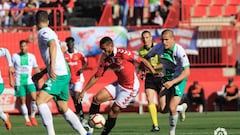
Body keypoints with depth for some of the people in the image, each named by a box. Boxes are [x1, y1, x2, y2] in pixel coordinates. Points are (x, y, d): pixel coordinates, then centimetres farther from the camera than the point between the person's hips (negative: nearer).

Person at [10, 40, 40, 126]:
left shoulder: (31, 56, 6)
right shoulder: (15, 56, 2)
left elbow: (36, 68, 13)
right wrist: (11, 80, -1)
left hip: (29, 81, 1)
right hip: (19, 82, -1)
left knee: (34, 97, -16)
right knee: (23, 101, -2)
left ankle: (32, 116, 3)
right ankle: (27, 120, 7)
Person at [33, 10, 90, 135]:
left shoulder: (43, 32, -6)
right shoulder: (50, 33, 23)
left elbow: (53, 45, -27)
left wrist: (52, 68, -37)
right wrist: (41, 74, 32)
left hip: (58, 75, -9)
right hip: (64, 74, 9)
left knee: (40, 101, -17)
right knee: (63, 109, 13)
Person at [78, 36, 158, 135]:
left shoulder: (122, 53, -22)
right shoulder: (105, 59, -2)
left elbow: (142, 61, -16)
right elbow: (96, 77, 6)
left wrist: (153, 72, -25)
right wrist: (83, 91, 5)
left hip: (130, 88, -6)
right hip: (118, 85, 7)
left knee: (113, 112, -6)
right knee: (97, 98, -7)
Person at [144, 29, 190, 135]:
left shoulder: (179, 51, -25)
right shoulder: (159, 47, -12)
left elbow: (187, 72, -24)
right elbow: (147, 57, 9)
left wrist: (172, 82, -32)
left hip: (179, 79, -5)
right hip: (166, 78, 5)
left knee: (172, 108, -16)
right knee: (163, 109, -5)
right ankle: (181, 108, 29)